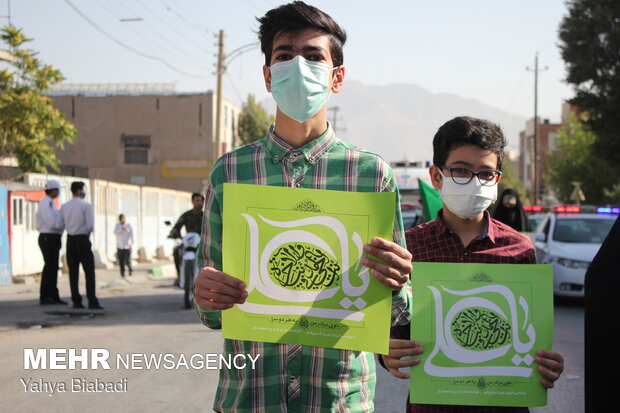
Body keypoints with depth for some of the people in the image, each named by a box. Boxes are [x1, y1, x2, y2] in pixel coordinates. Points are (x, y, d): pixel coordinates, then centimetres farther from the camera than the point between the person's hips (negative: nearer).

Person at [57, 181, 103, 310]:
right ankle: (92, 302, -10)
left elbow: (59, 225, 6)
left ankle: (76, 301, 4)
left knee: (73, 271, 7)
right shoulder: (86, 206, -11)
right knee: (89, 272, -3)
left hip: (70, 240, 5)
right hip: (83, 240, -5)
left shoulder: (64, 206, 5)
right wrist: (87, 232, 6)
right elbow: (91, 225, -17)